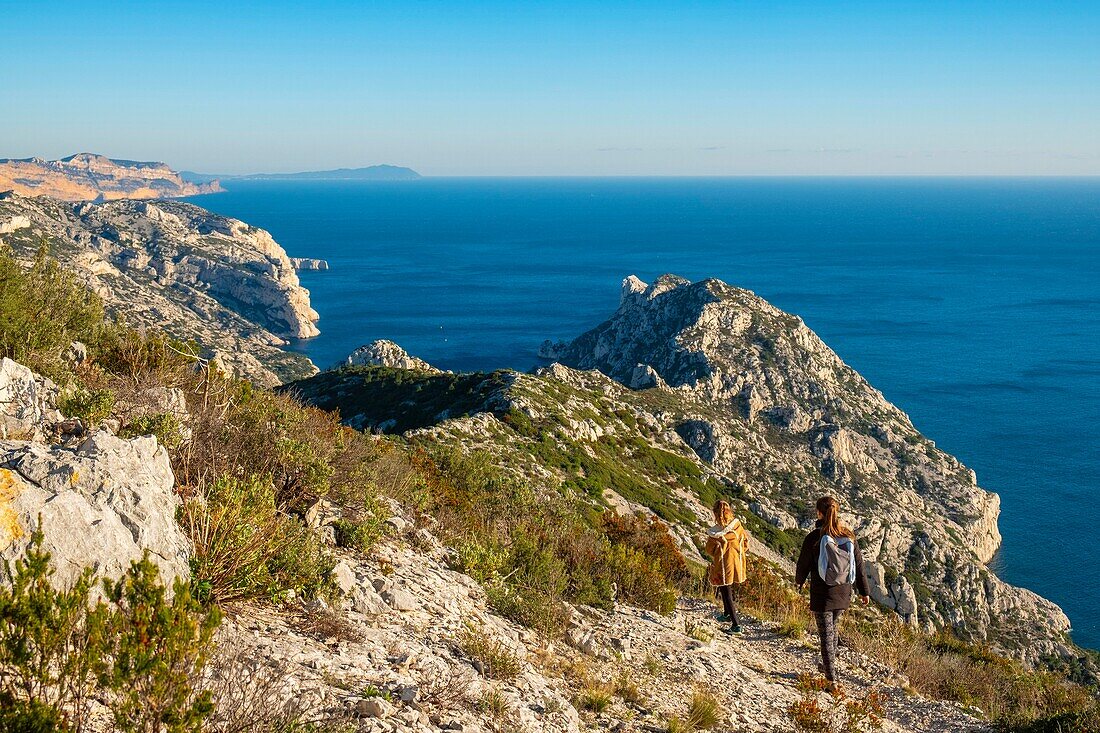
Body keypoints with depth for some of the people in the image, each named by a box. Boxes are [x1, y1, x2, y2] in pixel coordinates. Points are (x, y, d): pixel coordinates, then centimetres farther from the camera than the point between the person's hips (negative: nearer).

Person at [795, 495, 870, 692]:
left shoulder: (814, 538, -16)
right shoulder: (849, 537, -4)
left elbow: (803, 564, -5)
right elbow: (859, 565, 3)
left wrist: (798, 581, 17)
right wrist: (864, 591, 14)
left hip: (822, 595, -4)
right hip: (843, 595, 4)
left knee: (826, 636, 4)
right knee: (832, 629, 25)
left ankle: (832, 680, 4)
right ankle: (828, 667, 40)